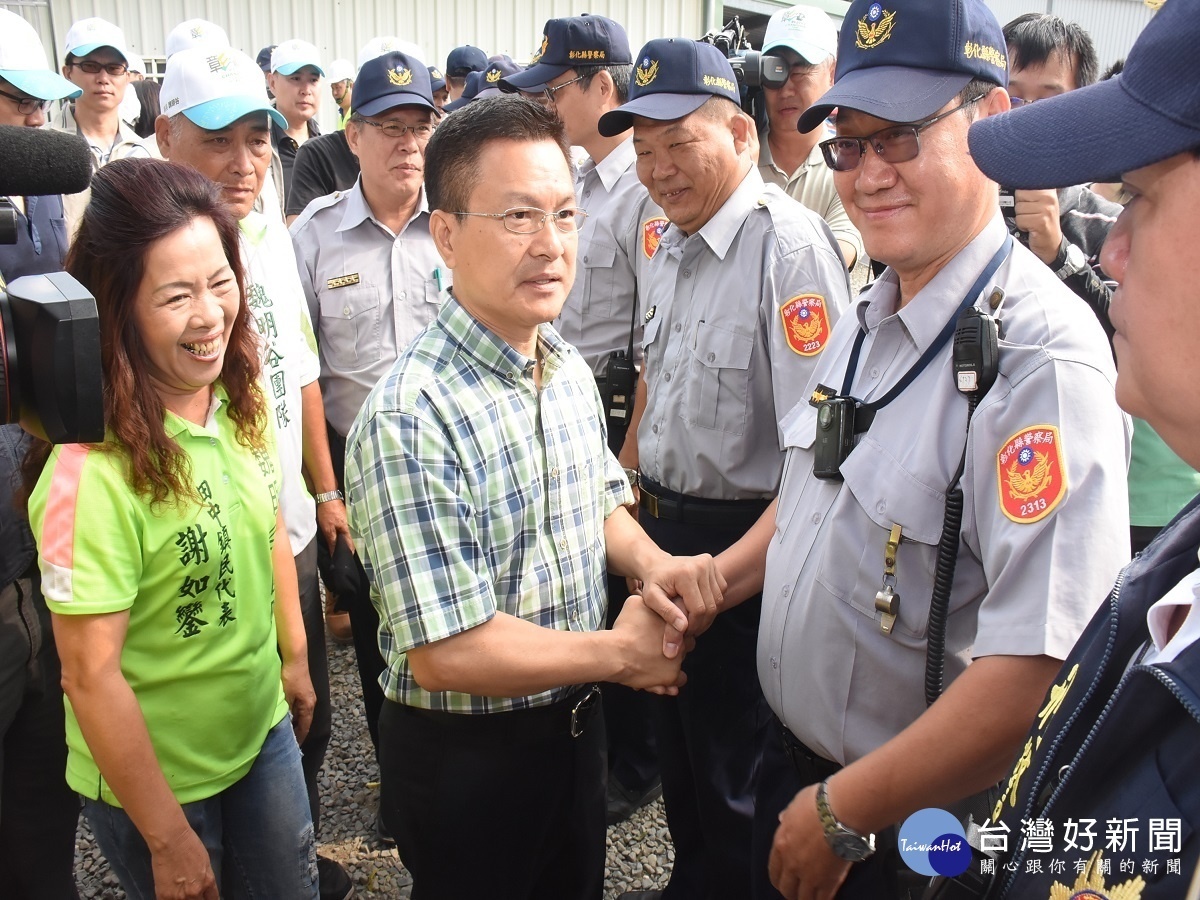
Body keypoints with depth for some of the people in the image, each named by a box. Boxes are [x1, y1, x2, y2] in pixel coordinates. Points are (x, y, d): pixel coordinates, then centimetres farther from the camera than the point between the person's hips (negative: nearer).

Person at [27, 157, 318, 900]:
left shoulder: (241, 397, -9)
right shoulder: (93, 469, -28)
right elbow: (92, 678, -23)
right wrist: (168, 839, -15)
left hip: (264, 734, 6)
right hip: (154, 780, -6)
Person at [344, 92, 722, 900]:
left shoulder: (571, 369, -2)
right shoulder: (411, 419, -28)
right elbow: (447, 652, -29)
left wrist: (653, 563, -8)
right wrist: (619, 652, -17)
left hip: (575, 722, 7)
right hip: (466, 757, -7)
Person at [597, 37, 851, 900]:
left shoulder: (790, 246, -21)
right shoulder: (674, 242, 6)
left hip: (742, 542, -8)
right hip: (662, 524, 9)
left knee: (733, 763, 10)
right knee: (677, 731, 24)